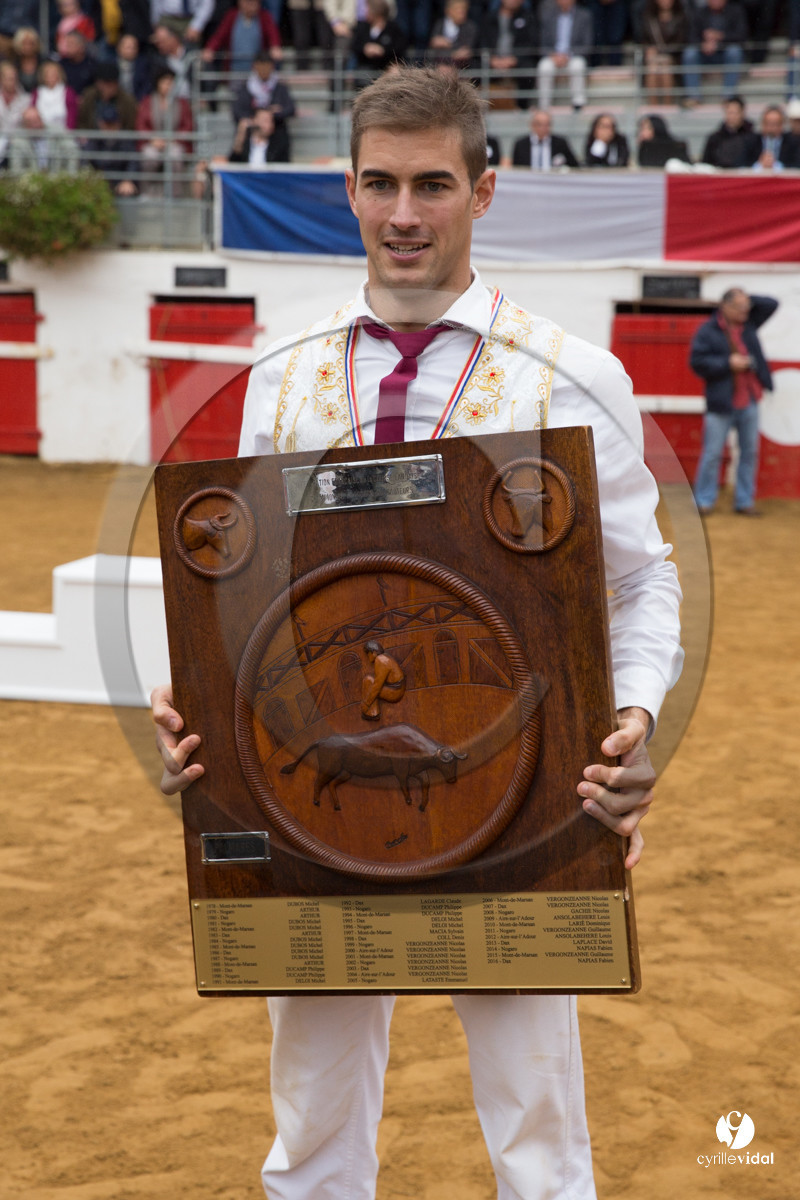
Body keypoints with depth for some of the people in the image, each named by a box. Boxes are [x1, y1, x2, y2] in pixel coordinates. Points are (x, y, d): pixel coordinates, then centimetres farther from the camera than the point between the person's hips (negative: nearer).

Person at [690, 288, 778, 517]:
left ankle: (744, 501, 16)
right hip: (721, 403, -5)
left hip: (749, 402, 5)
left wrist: (748, 300, -2)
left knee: (750, 452, 8)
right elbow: (697, 362, -13)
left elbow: (771, 304, 12)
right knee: (712, 453, -1)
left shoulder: (748, 323, 7)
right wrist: (728, 363, -18)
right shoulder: (708, 331, -8)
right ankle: (705, 500, 10)